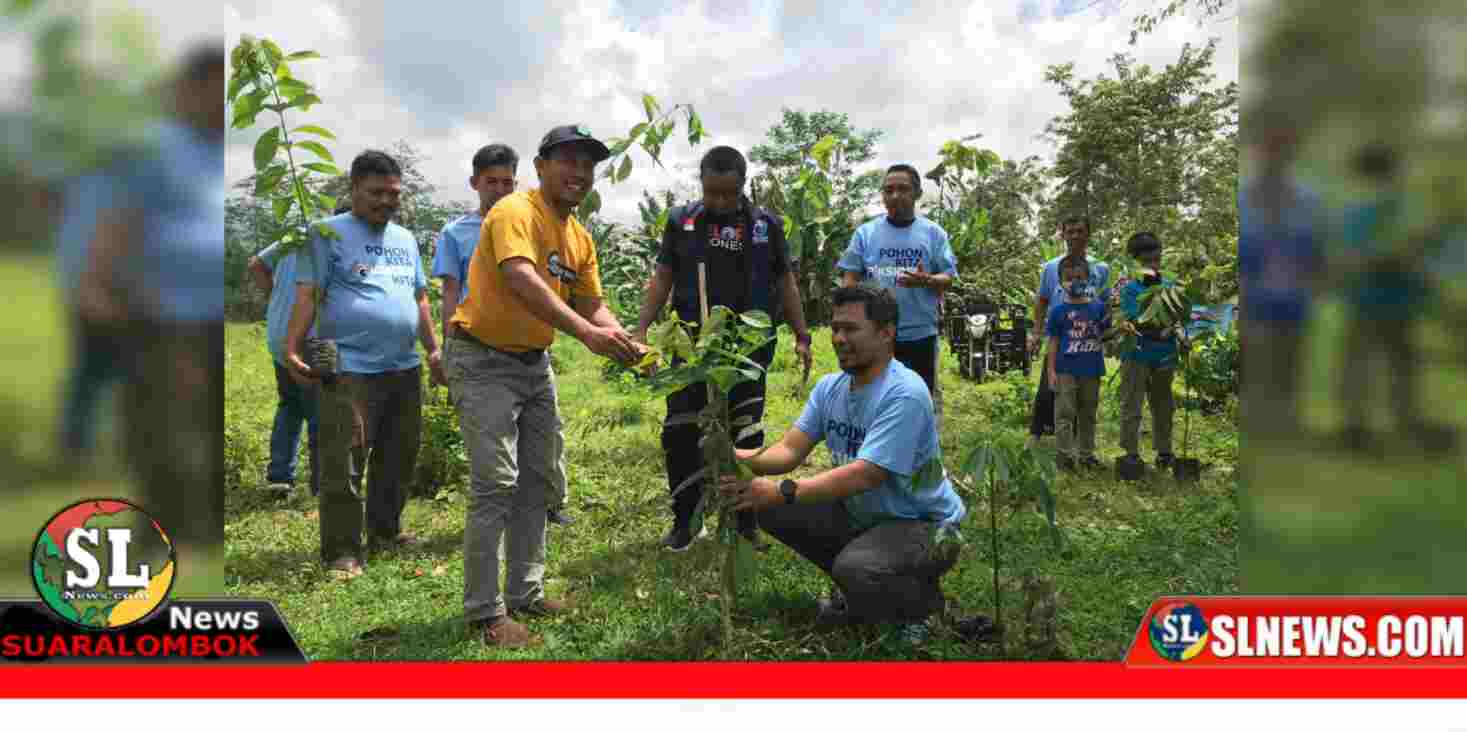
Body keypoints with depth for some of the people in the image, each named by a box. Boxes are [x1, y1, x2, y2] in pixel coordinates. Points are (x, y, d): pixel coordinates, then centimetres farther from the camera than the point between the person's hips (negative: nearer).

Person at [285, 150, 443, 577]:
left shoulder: (406, 239, 17)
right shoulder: (329, 233, -2)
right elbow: (307, 296, -9)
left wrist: (434, 348, 17)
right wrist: (292, 349, -18)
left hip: (405, 368, 7)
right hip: (350, 370, -7)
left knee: (398, 460, 15)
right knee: (342, 466, -4)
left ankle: (385, 533, 30)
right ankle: (342, 551, 5)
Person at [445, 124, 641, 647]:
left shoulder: (580, 237, 8)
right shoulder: (516, 212, -18)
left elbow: (593, 306, 8)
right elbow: (521, 280, -35)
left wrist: (626, 344, -12)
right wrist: (585, 331, -45)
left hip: (535, 362, 9)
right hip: (483, 359, -9)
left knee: (541, 480, 13)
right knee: (496, 484, -12)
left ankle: (525, 593, 25)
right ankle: (484, 611, 0)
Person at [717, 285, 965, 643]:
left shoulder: (904, 394, -26)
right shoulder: (830, 386, 1)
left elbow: (863, 476, -34)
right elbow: (791, 449, -7)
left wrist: (781, 491, -41)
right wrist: (744, 459, -28)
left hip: (923, 524, -8)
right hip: (861, 514, 8)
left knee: (854, 570, -36)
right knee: (770, 508, -4)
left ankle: (925, 598, 0)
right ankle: (854, 588, 14)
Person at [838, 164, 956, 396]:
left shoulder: (933, 233, 3)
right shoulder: (865, 232, 3)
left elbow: (948, 279, 0)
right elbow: (850, 279, 2)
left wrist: (925, 280, -22)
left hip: (919, 335, 0)